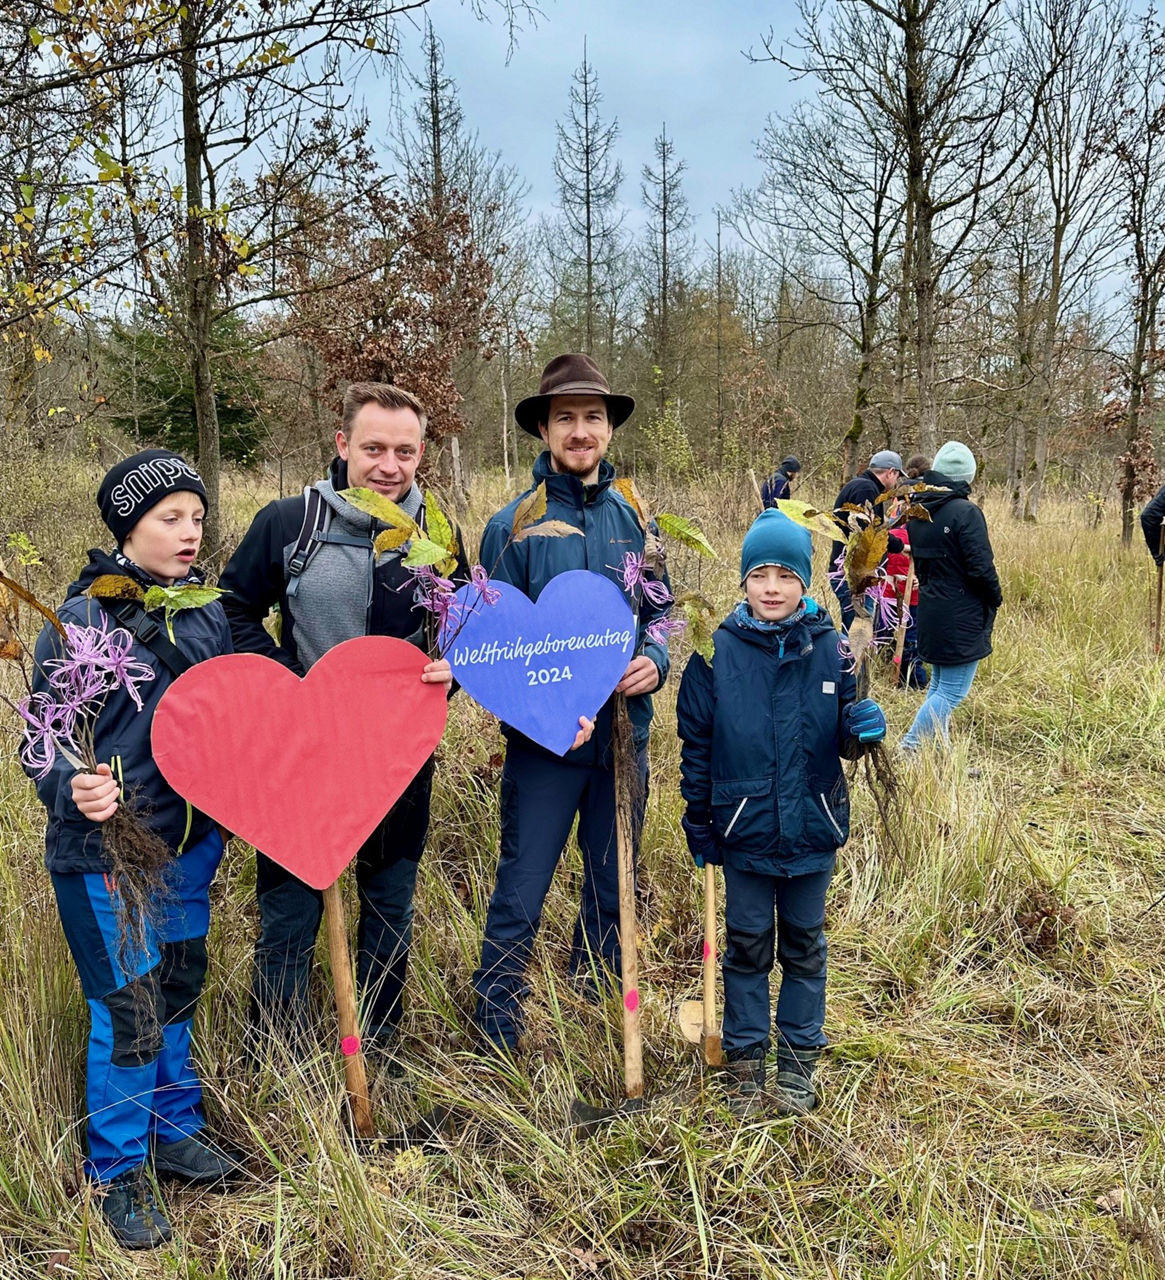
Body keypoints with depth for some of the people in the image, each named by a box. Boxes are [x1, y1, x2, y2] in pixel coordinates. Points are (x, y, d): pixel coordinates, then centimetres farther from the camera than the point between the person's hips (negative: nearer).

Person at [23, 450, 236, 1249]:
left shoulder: (206, 611, 2)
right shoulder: (79, 621, -14)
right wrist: (73, 791, -30)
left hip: (190, 840, 5)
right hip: (104, 851, -5)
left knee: (178, 988, 18)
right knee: (130, 1012, 3)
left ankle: (177, 1133, 39)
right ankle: (118, 1171, 26)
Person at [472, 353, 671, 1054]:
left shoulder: (633, 520, 5)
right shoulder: (514, 524, -7)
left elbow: (659, 611, 13)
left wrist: (655, 660, -9)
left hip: (625, 736, 4)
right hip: (544, 742, -4)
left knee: (613, 893, 17)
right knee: (520, 900, 2)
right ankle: (496, 1040, 20)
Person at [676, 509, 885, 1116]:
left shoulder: (829, 646, -5)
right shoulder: (717, 650, -8)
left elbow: (846, 740, 4)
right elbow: (696, 742, -1)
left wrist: (864, 728, -19)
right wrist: (698, 821, 1)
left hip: (812, 828, 1)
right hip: (745, 830, -1)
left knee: (804, 945, 16)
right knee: (747, 946, 13)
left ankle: (799, 1058, 33)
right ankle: (745, 1059, 29)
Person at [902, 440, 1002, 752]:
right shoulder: (966, 512, -18)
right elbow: (981, 567, -18)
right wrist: (996, 598, -1)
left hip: (930, 611, 9)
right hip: (961, 618, -8)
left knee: (939, 685, 18)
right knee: (953, 691, -2)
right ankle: (909, 748, -6)